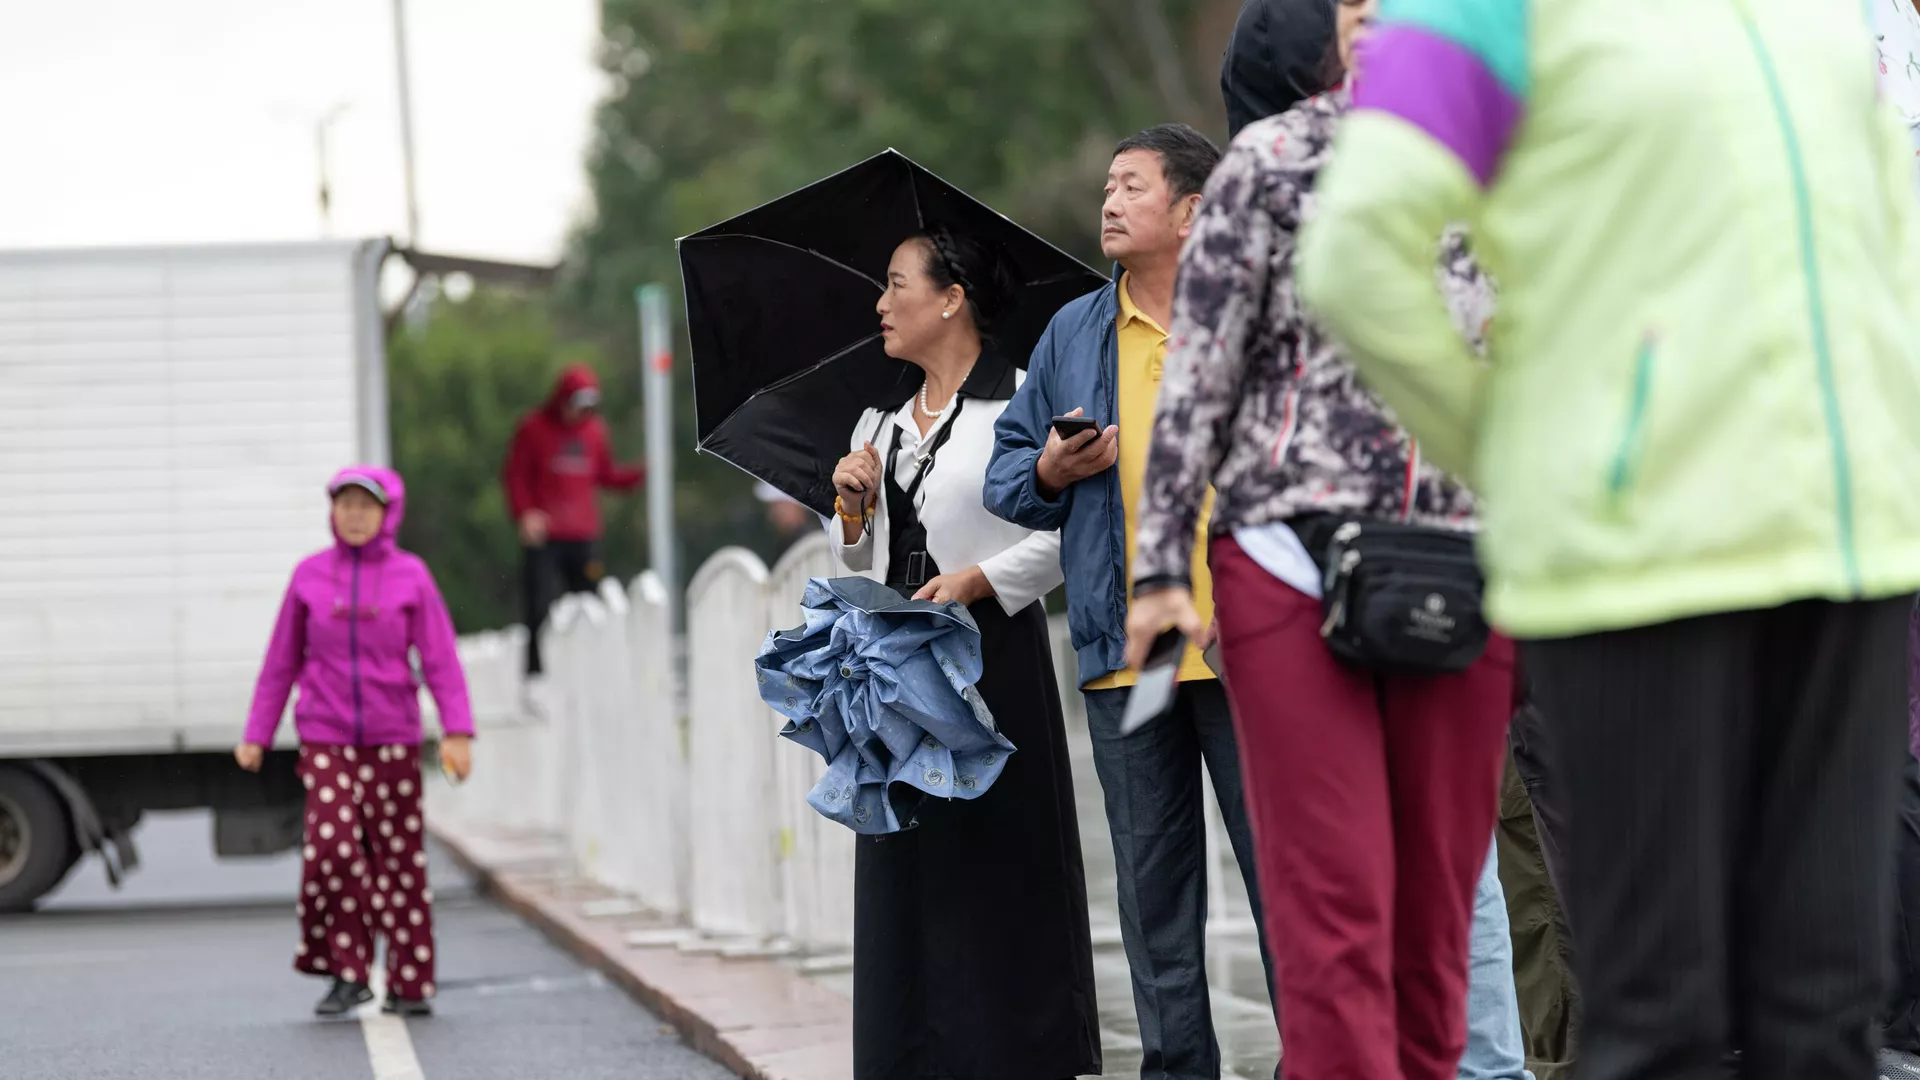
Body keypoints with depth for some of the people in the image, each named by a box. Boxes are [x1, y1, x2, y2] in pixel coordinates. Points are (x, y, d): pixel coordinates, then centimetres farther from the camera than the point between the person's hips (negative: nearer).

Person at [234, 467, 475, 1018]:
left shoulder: (410, 576, 1)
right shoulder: (310, 576, 5)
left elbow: (440, 660, -2)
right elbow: (281, 663, 11)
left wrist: (457, 731, -12)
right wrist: (256, 735, 10)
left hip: (392, 740, 0)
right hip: (326, 740, 0)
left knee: (399, 857, 2)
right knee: (330, 845, -15)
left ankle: (411, 983, 12)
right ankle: (348, 972, -1)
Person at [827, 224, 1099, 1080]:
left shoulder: (1020, 400, -4)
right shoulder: (882, 421, 17)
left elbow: (1068, 531, -10)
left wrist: (977, 579, -18)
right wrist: (853, 504, 2)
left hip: (991, 650, -7)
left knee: (1000, 867, -6)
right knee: (905, 872, 3)